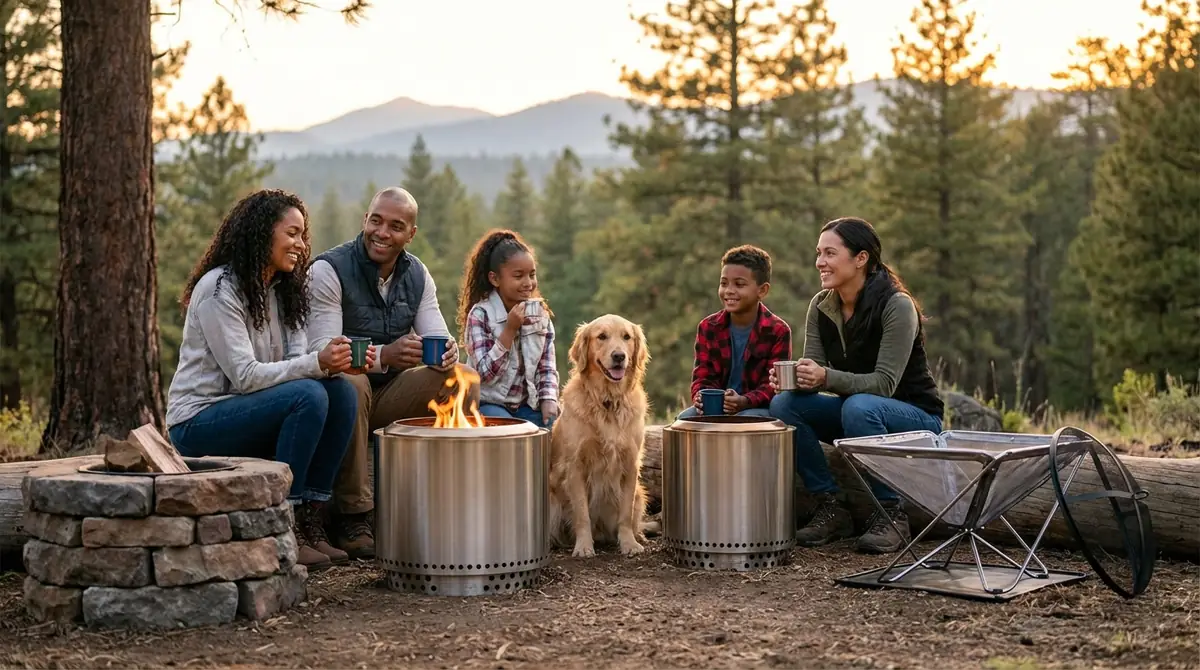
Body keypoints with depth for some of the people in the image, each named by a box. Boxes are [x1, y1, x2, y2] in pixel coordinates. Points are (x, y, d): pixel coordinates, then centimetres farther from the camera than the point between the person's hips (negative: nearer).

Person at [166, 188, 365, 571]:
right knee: (308, 396, -29)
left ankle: (309, 523, -11)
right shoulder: (218, 289, -15)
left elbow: (295, 360, 0)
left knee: (341, 391, -14)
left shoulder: (281, 290, 11)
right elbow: (245, 375, -22)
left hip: (247, 414, 8)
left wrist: (334, 362, -22)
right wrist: (316, 363, -32)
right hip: (198, 424, -8)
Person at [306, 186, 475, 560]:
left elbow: (438, 338, 2)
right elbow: (321, 351, -21)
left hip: (391, 395, 5)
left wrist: (448, 352, -24)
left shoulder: (417, 274, 7)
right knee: (351, 383, -39)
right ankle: (352, 517, -29)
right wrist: (383, 355, -36)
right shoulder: (329, 270, -13)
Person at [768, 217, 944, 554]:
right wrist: (795, 377, -29)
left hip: (916, 417, -6)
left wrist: (826, 377, -40)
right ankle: (831, 508, -9)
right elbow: (813, 372, -6)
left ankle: (891, 514, -21)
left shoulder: (897, 306, -21)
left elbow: (885, 383, -27)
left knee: (859, 407, -37)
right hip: (853, 409, 6)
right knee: (784, 404, -17)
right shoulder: (821, 306, -3)